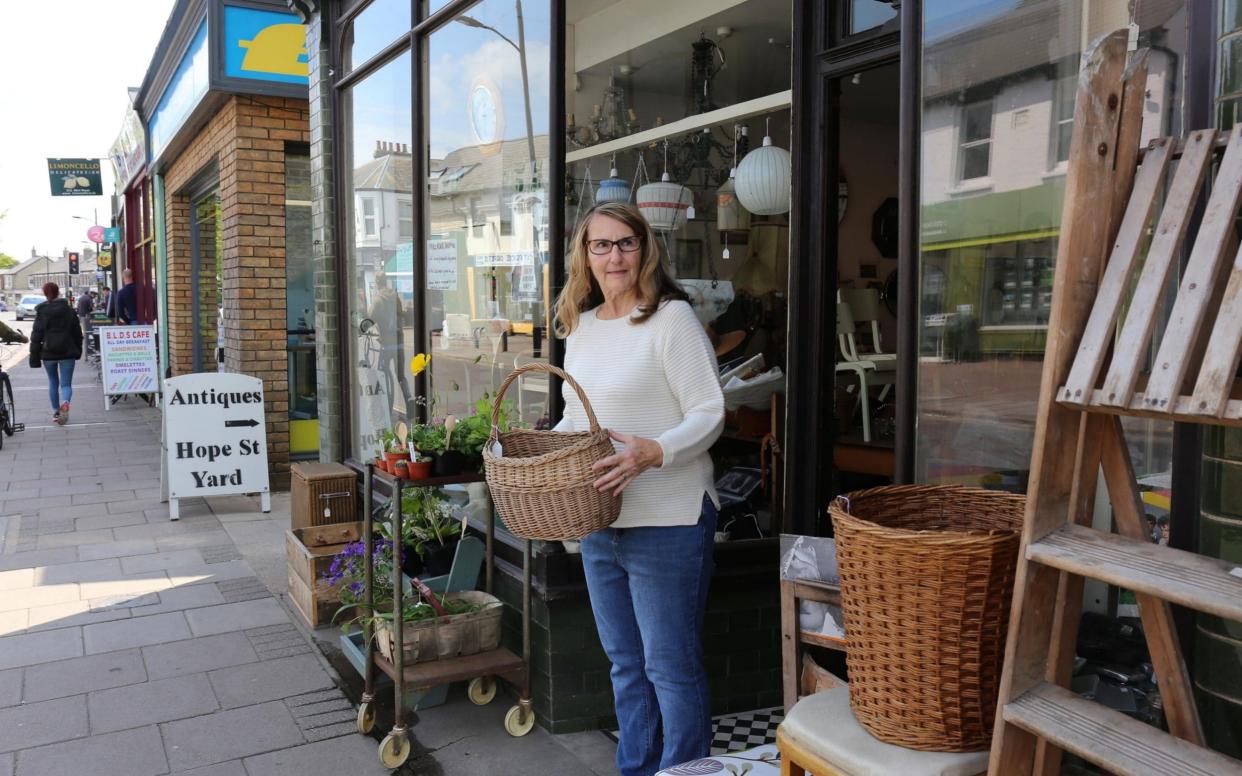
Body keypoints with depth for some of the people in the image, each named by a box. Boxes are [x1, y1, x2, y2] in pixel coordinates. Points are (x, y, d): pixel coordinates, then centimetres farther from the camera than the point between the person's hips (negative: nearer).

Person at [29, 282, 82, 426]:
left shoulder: (41, 312, -2)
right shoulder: (69, 310, 1)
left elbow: (36, 336, -3)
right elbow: (77, 332, 5)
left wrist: (34, 358, -1)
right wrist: (78, 351, 15)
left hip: (48, 354, 0)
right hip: (67, 353, 0)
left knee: (53, 383, 17)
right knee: (66, 384, 0)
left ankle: (56, 412, 22)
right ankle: (65, 403, -30)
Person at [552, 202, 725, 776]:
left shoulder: (671, 318, -10)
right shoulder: (579, 326, 12)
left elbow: (709, 414, -14)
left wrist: (653, 452, -30)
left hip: (667, 523, -7)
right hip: (599, 524, 8)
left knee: (672, 667, 2)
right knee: (625, 664, 19)